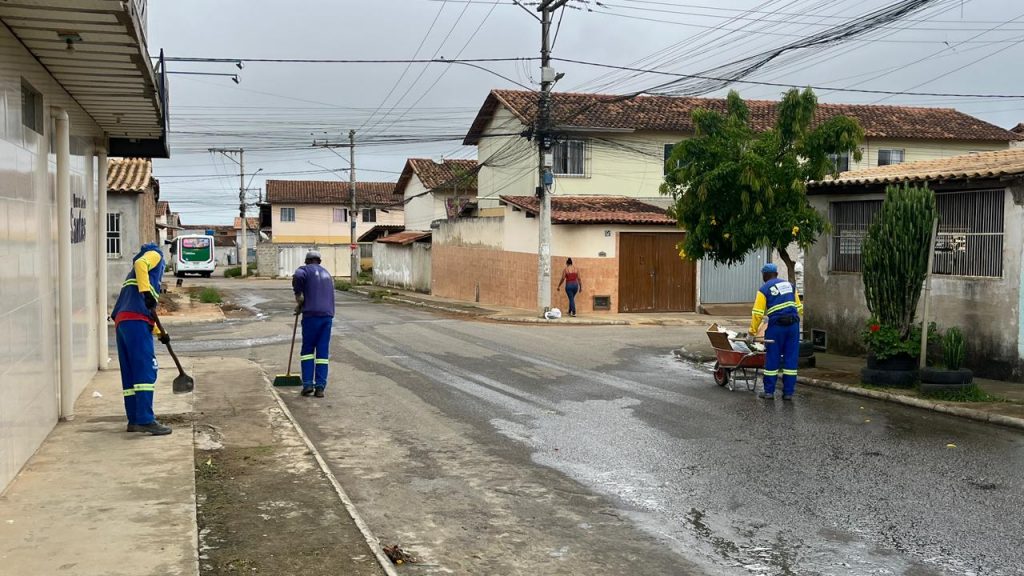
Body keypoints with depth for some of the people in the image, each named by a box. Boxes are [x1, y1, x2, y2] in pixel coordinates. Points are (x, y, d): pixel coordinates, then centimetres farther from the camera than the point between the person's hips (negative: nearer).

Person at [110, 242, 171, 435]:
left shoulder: (133, 275, 36)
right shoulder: (155, 255, 13)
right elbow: (140, 264, -12)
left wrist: (160, 334, 35)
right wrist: (146, 292, -20)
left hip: (121, 322, 9)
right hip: (136, 321, -9)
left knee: (130, 374, 10)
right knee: (146, 371, -13)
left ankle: (134, 420, 14)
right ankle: (145, 420, -19)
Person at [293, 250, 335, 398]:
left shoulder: (305, 270, 6)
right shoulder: (327, 273, 26)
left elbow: (298, 276, -18)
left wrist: (298, 296, -4)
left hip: (312, 314, -4)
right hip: (328, 315, 4)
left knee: (307, 349, 7)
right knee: (323, 352, 4)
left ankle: (307, 384, 1)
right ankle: (320, 387, 0)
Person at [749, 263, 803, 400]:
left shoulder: (764, 289, 1)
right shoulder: (789, 285, 16)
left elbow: (757, 313, -4)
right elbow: (799, 307, 16)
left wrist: (753, 331, 3)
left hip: (776, 327, -4)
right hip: (793, 325, 4)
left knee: (772, 358, 5)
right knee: (791, 358, 7)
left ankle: (769, 391, 10)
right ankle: (788, 392, 9)